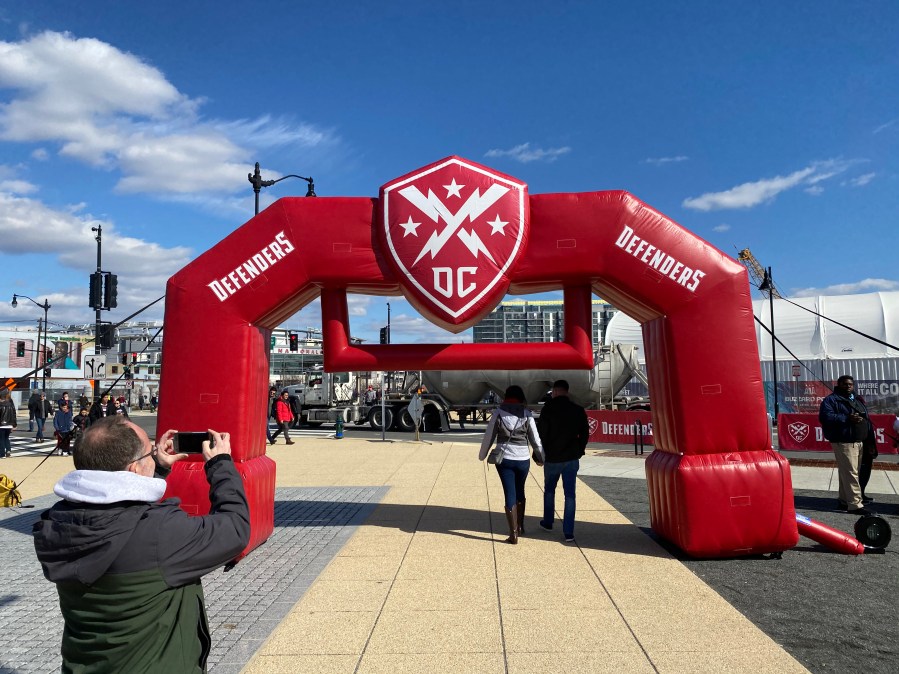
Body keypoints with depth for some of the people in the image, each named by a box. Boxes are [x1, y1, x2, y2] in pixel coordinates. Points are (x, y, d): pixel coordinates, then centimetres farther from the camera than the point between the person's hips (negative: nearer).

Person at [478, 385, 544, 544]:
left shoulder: (498, 413, -3)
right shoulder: (526, 414, -3)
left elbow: (488, 436, 1)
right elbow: (535, 439, 0)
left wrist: (482, 455, 15)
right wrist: (541, 458, 14)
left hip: (504, 459, -1)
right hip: (522, 459, 1)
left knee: (510, 495, 3)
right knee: (520, 492, 21)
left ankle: (513, 534, 3)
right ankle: (520, 526, 33)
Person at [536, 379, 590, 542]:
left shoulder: (548, 409, -10)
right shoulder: (578, 410, 0)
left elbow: (541, 433, -11)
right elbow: (585, 433, 5)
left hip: (552, 458, -2)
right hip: (572, 458, 2)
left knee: (549, 490, 20)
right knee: (570, 494, 3)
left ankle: (548, 523, 32)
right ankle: (568, 532, 1)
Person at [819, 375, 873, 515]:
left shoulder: (857, 400, 21)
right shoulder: (831, 400, -5)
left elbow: (866, 418, 25)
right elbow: (825, 417, -18)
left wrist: (869, 438, 13)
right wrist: (847, 418, -24)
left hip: (859, 442, 8)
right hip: (844, 442, -8)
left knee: (846, 473, 14)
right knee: (850, 473, -12)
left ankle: (844, 500, 21)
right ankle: (855, 504, -13)